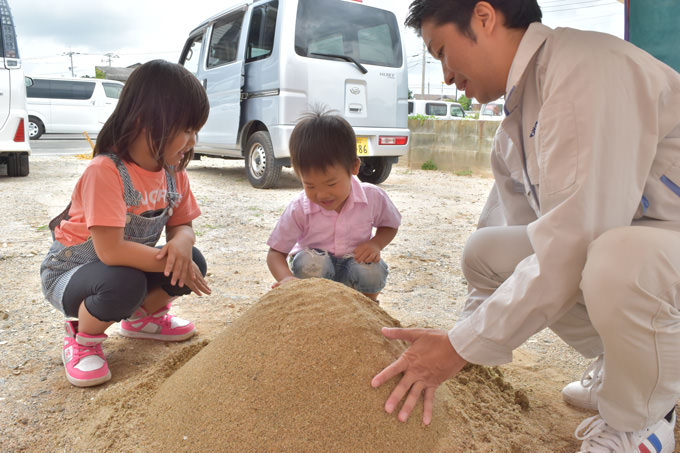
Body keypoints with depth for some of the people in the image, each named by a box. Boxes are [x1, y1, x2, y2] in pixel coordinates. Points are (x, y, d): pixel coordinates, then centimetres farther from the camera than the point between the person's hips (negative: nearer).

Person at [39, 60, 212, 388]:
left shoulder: (174, 173, -8)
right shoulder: (105, 172, -31)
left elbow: (182, 226, -6)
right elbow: (111, 251, -36)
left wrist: (181, 245, -30)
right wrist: (170, 263, -28)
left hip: (127, 266, 7)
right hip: (67, 273, -6)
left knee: (193, 261, -13)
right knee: (124, 283, -37)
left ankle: (143, 317, 16)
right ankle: (82, 340, -3)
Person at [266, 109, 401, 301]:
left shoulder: (373, 198, -17)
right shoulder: (298, 209, -21)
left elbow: (390, 225, 5)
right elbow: (275, 253, -16)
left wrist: (376, 244, -18)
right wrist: (286, 278, -39)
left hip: (355, 262, 2)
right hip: (313, 271, -1)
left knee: (372, 271, -32)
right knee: (308, 261, -35)